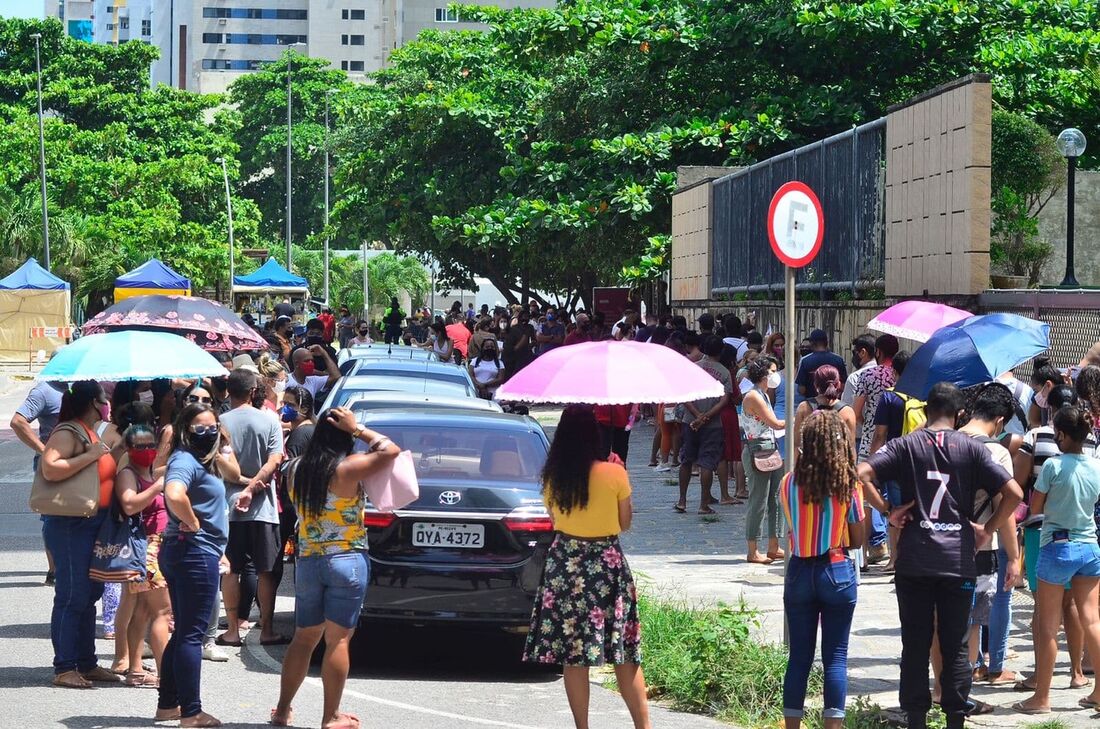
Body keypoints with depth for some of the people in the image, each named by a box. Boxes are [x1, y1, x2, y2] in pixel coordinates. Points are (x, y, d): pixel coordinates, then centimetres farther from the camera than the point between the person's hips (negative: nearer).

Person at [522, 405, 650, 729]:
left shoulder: (552, 477, -4)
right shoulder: (614, 474, -12)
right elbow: (625, 523, 0)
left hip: (565, 564, 2)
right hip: (607, 564, -2)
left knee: (572, 655, 5)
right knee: (624, 653, 7)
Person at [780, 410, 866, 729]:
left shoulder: (789, 483, -5)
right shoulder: (848, 486, -9)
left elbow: (791, 525, 6)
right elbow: (857, 539, -2)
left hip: (799, 572, 2)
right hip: (837, 572, -2)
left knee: (799, 656, 8)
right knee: (836, 657, 3)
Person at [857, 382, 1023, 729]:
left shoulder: (906, 445, 2)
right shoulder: (971, 449, 2)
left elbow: (860, 474, -11)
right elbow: (1013, 493, -6)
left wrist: (887, 510, -2)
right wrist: (987, 528, 5)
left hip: (914, 561, 0)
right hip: (958, 560, 0)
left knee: (915, 646, 7)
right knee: (956, 648, 7)